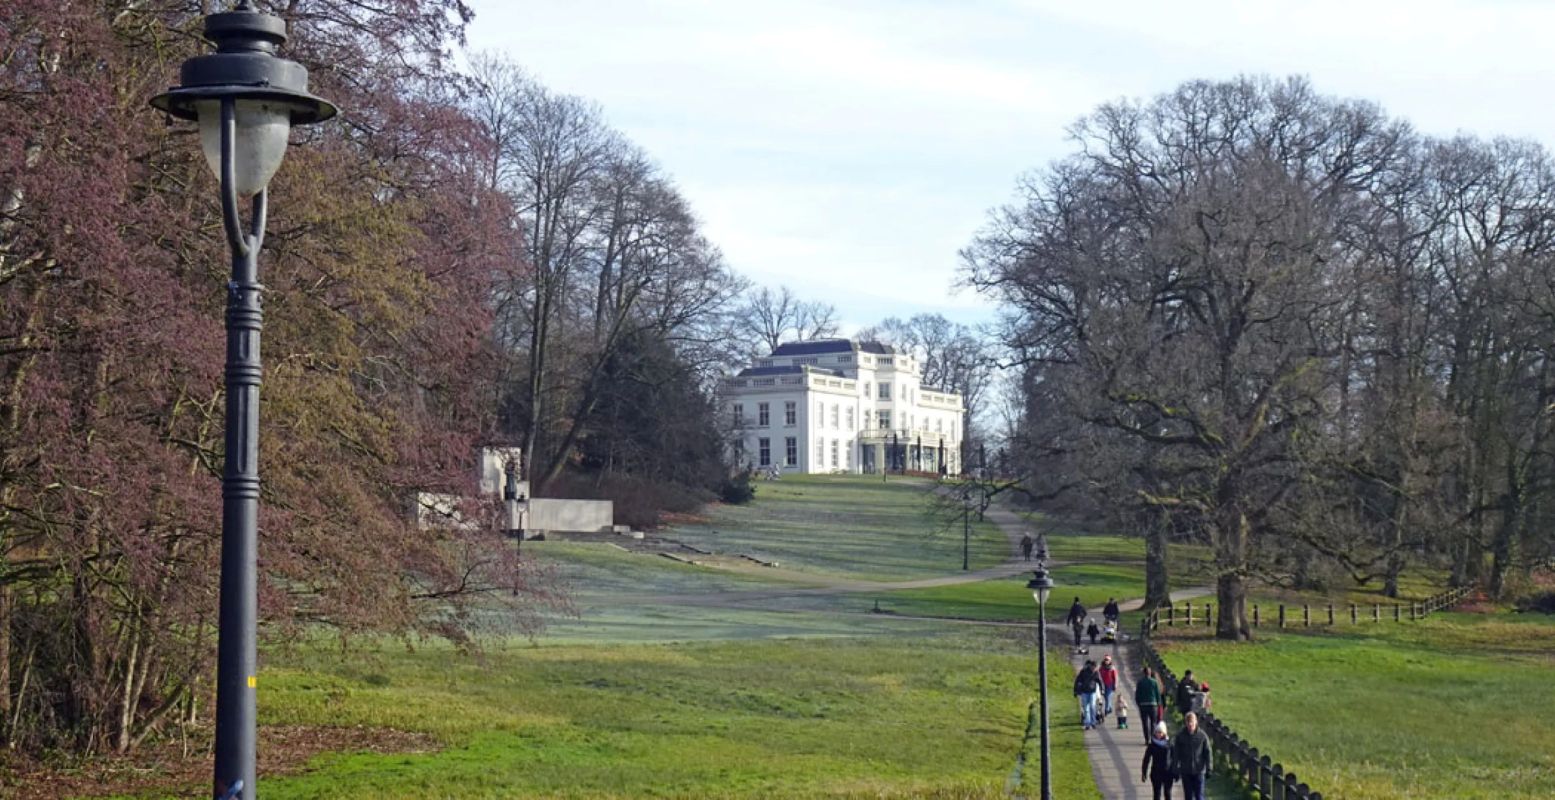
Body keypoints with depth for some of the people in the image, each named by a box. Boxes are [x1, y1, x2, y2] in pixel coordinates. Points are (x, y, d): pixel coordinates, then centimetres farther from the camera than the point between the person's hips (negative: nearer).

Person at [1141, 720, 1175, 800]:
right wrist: (1143, 773, 0)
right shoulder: (1152, 745, -5)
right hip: (1156, 774, -1)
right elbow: (1146, 760, 0)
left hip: (1167, 773, 1)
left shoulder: (1169, 744, -4)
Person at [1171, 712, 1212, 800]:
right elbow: (1176, 754, 0)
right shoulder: (1180, 736, -5)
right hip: (1185, 772, 1)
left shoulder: (1202, 735, -7)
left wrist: (1208, 769, -3)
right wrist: (1175, 771, -1)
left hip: (1199, 770, -1)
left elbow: (1207, 753, -1)